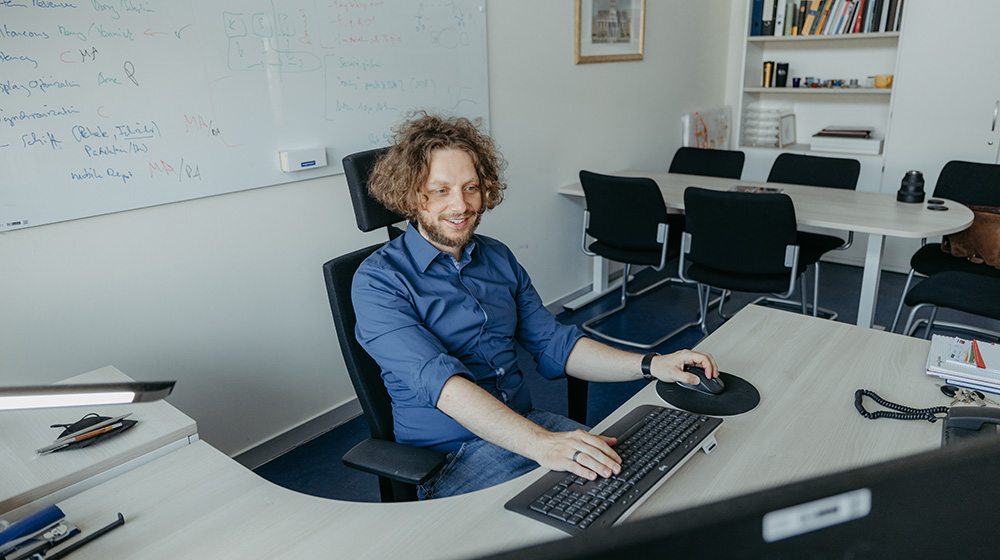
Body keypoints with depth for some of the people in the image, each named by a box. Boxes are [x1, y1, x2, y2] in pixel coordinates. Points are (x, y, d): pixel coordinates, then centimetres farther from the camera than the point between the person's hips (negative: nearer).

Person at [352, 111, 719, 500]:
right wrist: (538, 443, -37)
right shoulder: (378, 281, -11)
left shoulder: (499, 259, 11)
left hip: (526, 423, 7)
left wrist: (652, 365, -2)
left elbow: (553, 345, 11)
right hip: (449, 459, -6)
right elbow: (438, 380, -24)